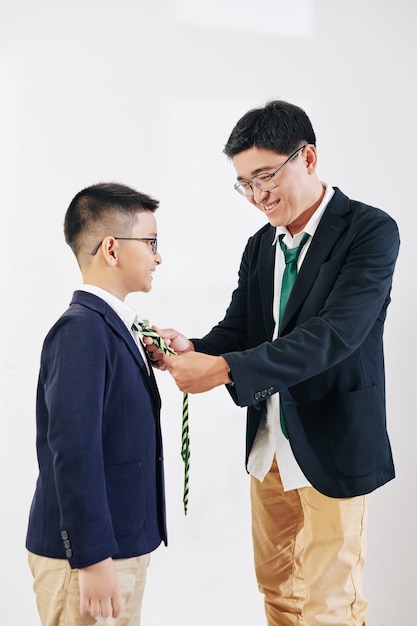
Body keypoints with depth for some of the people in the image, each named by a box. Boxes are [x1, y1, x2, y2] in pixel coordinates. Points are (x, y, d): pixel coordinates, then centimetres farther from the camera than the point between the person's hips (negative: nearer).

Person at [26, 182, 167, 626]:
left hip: (122, 547, 9)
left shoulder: (110, 325, 9)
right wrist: (93, 560, -24)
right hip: (88, 555, -9)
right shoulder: (81, 330, -19)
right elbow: (73, 451, -24)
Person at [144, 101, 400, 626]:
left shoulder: (370, 230, -14)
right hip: (269, 446, 7)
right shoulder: (260, 245, 9)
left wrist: (225, 368, -33)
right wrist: (193, 350, -17)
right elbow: (238, 329, 6)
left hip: (330, 445, -6)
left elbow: (335, 333, -26)